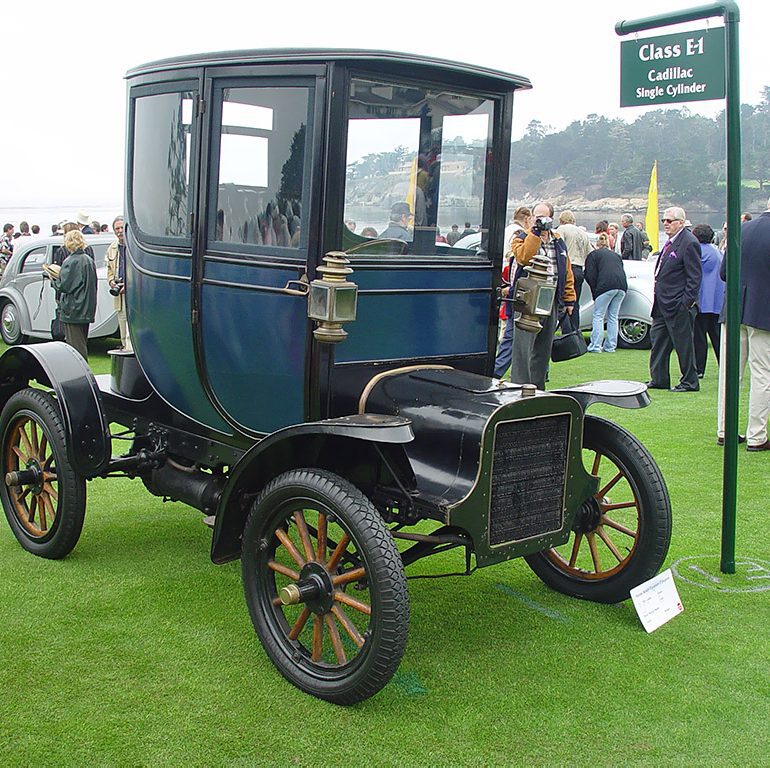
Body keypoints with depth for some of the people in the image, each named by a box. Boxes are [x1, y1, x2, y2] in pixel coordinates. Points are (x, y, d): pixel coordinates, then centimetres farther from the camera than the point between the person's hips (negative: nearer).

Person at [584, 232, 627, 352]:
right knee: (613, 317, 11)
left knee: (598, 316, 0)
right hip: (622, 286, 5)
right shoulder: (615, 255, 30)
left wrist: (595, 292, 11)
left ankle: (595, 346, -6)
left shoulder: (593, 254, 15)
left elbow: (590, 276, 4)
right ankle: (610, 346, 11)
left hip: (606, 286, -5)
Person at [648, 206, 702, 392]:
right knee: (658, 340, 12)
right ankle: (658, 379, 20)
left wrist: (687, 302, -19)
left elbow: (694, 276, -16)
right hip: (663, 304, 10)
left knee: (683, 343, -1)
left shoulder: (689, 243, -14)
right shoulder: (671, 242, 14)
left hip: (679, 305, -10)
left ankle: (689, 382, 10)